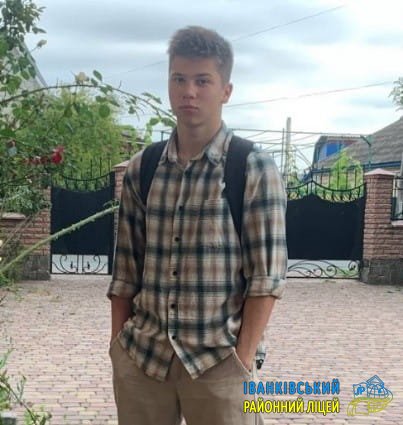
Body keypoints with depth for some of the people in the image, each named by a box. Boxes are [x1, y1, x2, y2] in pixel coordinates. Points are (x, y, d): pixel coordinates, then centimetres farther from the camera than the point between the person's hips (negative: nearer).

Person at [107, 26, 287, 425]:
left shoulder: (255, 169, -5)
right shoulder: (140, 170, 5)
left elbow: (266, 274, -8)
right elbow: (125, 272, 8)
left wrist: (243, 360, -11)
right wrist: (117, 347, 5)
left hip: (218, 361, -3)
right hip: (139, 357, 3)